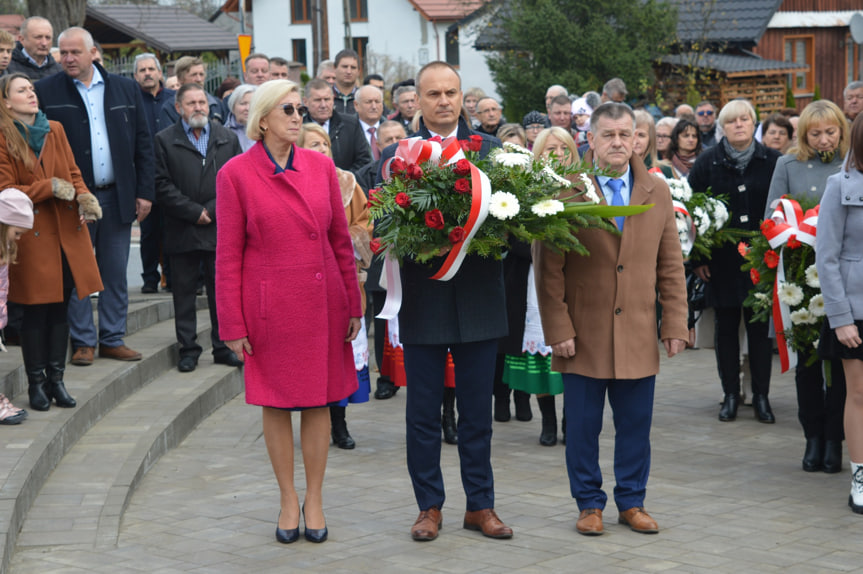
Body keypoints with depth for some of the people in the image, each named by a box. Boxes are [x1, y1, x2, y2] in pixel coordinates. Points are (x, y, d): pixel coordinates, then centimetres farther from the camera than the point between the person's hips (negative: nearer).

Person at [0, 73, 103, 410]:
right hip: (32, 236, -5)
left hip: (67, 232, 5)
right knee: (35, 311, -1)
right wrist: (50, 188, -15)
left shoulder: (55, 130, 11)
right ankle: (36, 383, 10)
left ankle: (56, 379, 17)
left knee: (60, 308, 8)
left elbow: (73, 173, 14)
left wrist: (84, 197, -7)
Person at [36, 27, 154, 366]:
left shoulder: (126, 89, 7)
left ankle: (113, 339, 18)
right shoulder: (46, 92, -2)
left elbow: (143, 143, 9)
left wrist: (144, 192, 3)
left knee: (115, 274, 8)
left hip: (118, 197, 3)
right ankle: (83, 342, 12)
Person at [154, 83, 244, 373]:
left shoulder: (228, 138, 9)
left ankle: (223, 347, 14)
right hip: (182, 231, -1)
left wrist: (212, 210, -8)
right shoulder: (165, 141, 2)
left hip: (220, 228, 2)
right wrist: (194, 212, -11)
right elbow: (162, 185, -5)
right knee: (184, 291, 4)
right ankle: (188, 349, 11)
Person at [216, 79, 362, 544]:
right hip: (268, 305, -2)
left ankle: (315, 498, 20)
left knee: (318, 401, 7)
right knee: (274, 404, 6)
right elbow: (228, 255, -4)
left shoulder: (321, 166, 4)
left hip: (322, 302, 3)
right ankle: (288, 499, 21)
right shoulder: (235, 174, -5)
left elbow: (340, 240, 9)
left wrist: (353, 305, 7)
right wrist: (232, 325, -6)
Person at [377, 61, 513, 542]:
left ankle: (481, 505, 20)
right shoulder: (396, 155, 2)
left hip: (478, 299, 1)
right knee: (423, 412, 8)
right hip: (423, 300, -1)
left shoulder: (492, 150, 5)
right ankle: (430, 506, 19)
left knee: (477, 411, 9)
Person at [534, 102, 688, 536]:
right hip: (583, 337, -3)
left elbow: (671, 266, 10)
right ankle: (589, 504, 19)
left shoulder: (657, 192, 7)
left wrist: (674, 324, 4)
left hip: (638, 336, 3)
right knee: (582, 427, 5)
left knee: (635, 426, 9)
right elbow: (548, 269, -5)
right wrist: (558, 330, -10)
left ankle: (631, 503, 22)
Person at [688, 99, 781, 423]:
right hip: (722, 261, 0)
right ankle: (730, 395, 16)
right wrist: (696, 259, -2)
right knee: (726, 328, 6)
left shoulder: (772, 162, 0)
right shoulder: (708, 163, 1)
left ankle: (761, 397, 12)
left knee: (760, 328, 3)